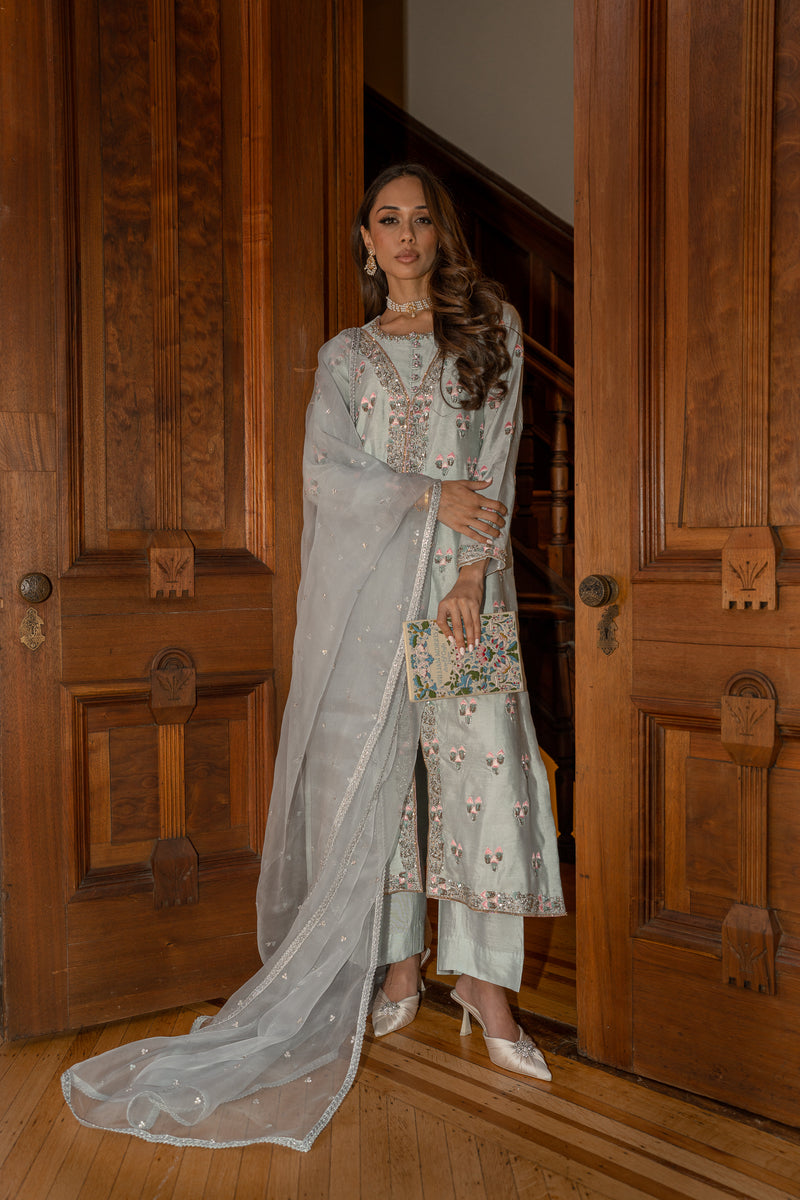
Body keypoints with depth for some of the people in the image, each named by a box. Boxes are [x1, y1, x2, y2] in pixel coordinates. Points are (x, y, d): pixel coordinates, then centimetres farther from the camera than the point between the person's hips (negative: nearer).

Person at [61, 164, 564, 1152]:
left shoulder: (492, 327, 12)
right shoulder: (344, 355, 14)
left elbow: (498, 459, 2)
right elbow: (327, 474, 1)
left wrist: (471, 574, -8)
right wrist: (431, 496, -11)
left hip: (463, 580, 0)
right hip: (370, 588, 1)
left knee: (482, 765, -5)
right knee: (374, 770, 2)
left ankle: (483, 980, 6)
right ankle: (398, 964, 16)